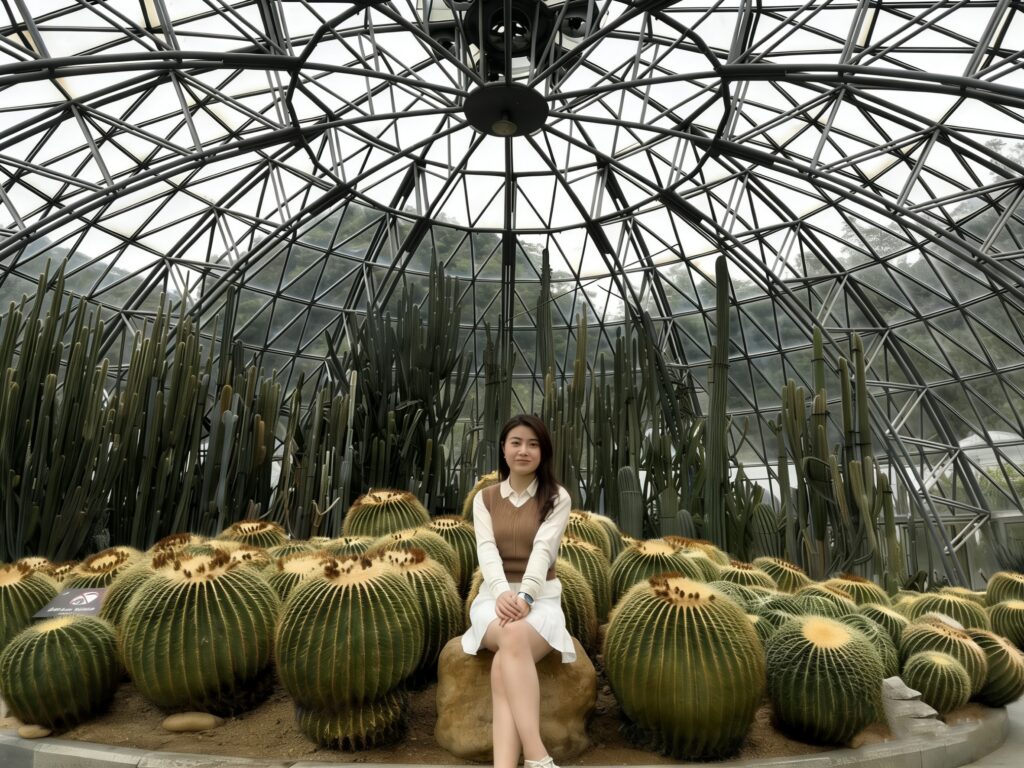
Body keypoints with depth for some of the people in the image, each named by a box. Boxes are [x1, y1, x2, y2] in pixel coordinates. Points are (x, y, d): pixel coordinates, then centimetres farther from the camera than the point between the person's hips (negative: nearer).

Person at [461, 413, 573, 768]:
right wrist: (503, 593, -28)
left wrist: (525, 596, -31)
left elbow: (543, 549, -14)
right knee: (512, 639, -35)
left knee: (504, 667, -32)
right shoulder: (484, 498, 8)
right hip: (495, 595, 1)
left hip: (541, 597, -1)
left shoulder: (558, 497, 2)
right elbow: (487, 550, -7)